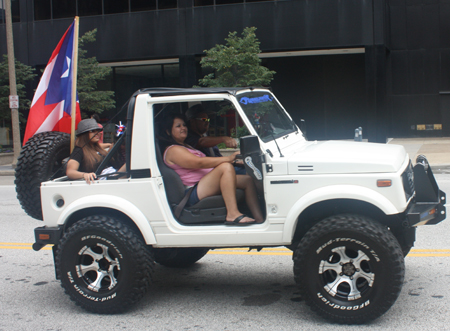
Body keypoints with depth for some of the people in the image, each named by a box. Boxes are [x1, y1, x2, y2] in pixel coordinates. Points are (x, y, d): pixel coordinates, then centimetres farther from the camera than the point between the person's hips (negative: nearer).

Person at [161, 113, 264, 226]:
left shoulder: (186, 146, 29)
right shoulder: (173, 150, -7)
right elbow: (199, 163, -19)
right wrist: (229, 158, -26)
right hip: (194, 193, -10)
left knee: (247, 180, -3)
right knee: (226, 167, -30)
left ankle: (259, 219, -15)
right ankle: (233, 214, -38)